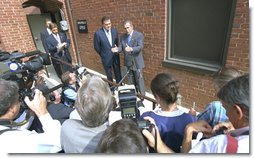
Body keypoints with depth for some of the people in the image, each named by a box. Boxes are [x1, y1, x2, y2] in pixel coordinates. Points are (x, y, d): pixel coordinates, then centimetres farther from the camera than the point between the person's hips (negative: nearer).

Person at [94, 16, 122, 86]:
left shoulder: (114, 31, -3)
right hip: (106, 58, -3)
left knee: (118, 74, 17)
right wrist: (103, 55, 2)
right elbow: (96, 47, -6)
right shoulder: (98, 33, -17)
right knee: (109, 76, 13)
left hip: (116, 57, 4)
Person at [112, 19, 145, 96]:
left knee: (139, 80, 4)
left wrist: (131, 49, -38)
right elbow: (121, 47, 3)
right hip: (128, 63, 5)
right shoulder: (123, 37, 7)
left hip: (137, 63, -5)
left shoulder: (139, 35, -8)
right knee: (131, 81, 17)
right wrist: (117, 50, -21)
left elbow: (140, 47, -20)